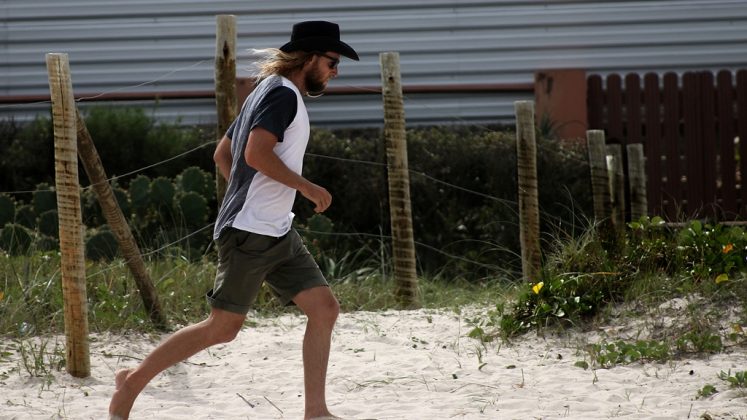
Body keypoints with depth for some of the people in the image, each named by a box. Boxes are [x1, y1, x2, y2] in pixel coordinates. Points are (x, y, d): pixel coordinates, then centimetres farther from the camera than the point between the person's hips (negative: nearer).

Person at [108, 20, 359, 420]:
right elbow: (256, 154, -24)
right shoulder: (283, 93, -11)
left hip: (278, 233, 10)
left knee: (324, 308, 1)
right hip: (250, 233, -10)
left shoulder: (269, 91, 19)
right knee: (223, 327, -5)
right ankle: (134, 379, 7)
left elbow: (223, 154, 23)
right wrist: (308, 188, -15)